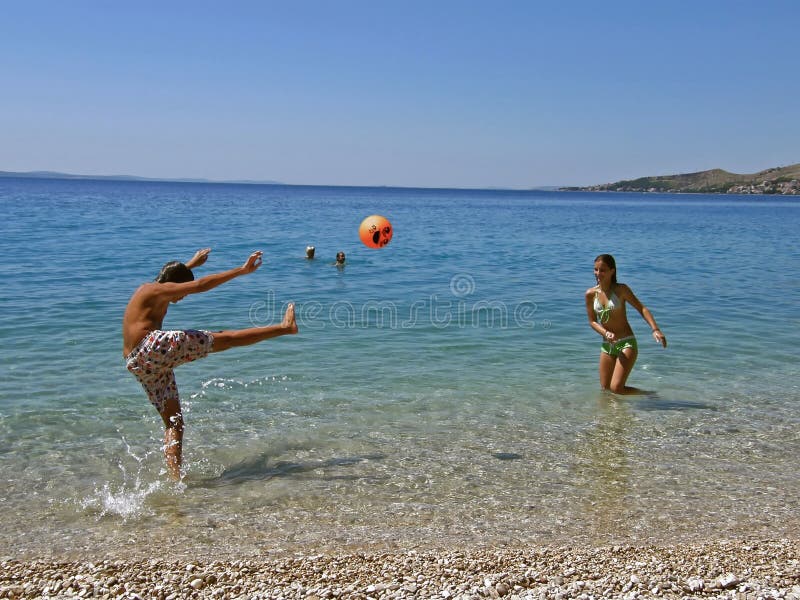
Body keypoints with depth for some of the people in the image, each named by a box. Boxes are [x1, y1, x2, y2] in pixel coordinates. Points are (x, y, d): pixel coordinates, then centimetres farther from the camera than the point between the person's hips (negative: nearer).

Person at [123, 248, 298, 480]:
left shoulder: (147, 290, 27)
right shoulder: (158, 290, 0)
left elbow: (173, 275, 50)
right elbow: (199, 286, -12)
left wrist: (191, 263, 65)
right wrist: (242, 271, -14)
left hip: (138, 366, 10)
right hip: (153, 346, -10)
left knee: (173, 421, 9)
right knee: (221, 340, -11)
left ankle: (175, 477, 1)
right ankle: (285, 327, -11)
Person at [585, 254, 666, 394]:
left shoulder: (621, 289, -8)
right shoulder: (590, 294, 1)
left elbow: (641, 308, -12)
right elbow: (592, 321, 4)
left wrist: (655, 329, -27)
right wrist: (605, 333, -16)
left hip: (627, 343, -5)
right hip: (607, 345, 5)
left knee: (616, 388, -16)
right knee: (605, 389, 9)